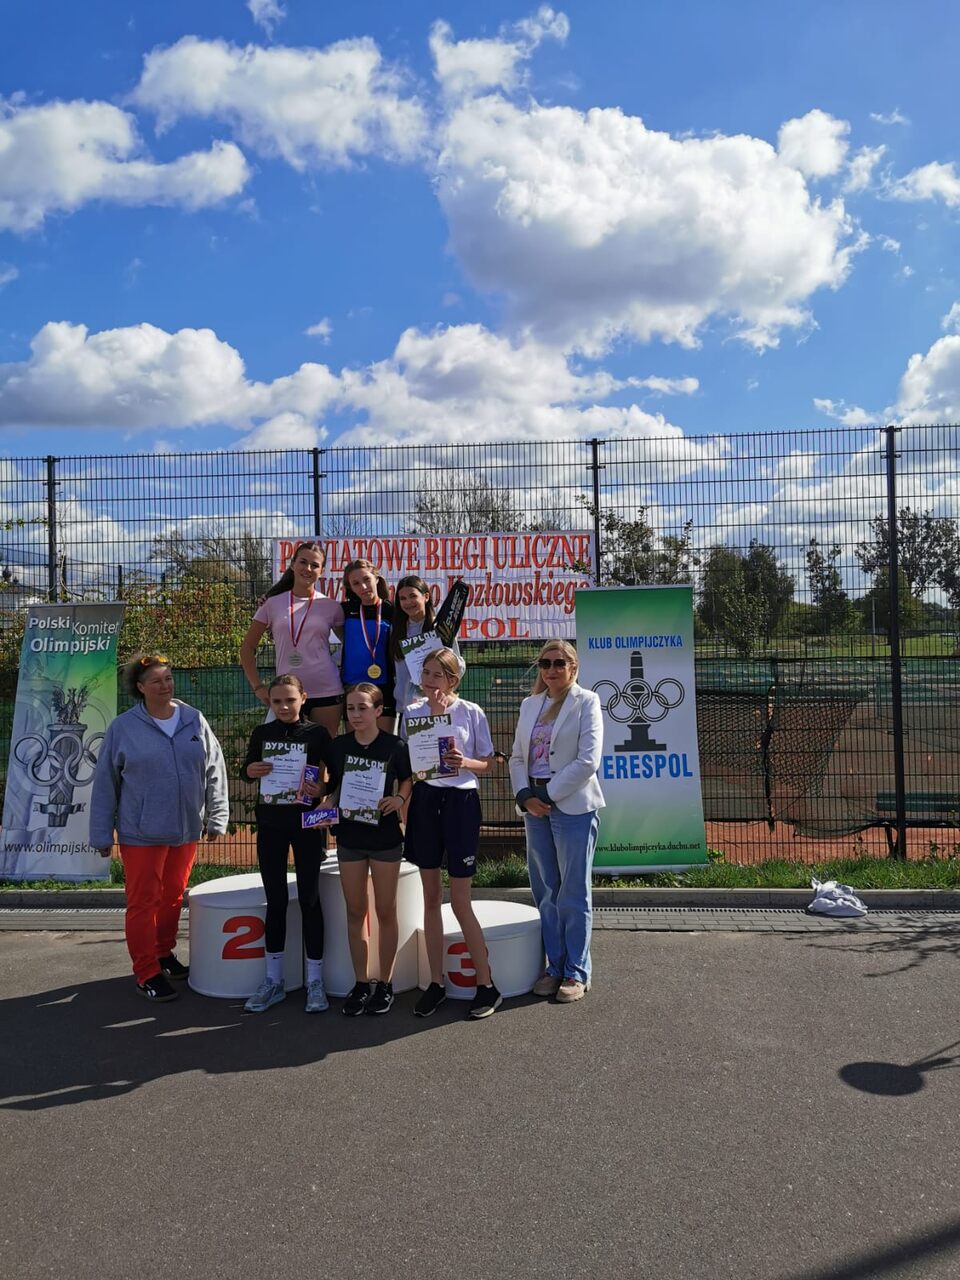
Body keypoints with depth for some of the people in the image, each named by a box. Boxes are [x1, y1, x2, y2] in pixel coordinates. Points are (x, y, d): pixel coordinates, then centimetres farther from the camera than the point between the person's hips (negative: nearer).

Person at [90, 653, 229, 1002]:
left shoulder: (194, 721, 1)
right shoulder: (123, 727, -6)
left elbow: (215, 772, 7)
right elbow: (105, 784, -2)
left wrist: (216, 817, 7)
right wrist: (102, 834, -1)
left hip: (186, 831, 3)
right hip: (141, 833, -3)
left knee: (173, 897, 16)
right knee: (143, 902, 3)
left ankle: (164, 954, 34)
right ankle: (146, 972, 14)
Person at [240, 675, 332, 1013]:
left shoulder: (317, 734, -4)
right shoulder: (261, 734, 5)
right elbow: (246, 769, 16)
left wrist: (321, 789, -25)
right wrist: (250, 770, -7)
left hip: (306, 823, -3)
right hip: (270, 823, 3)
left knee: (309, 898, 3)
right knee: (275, 899, 10)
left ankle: (315, 982, 12)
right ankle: (273, 980, 20)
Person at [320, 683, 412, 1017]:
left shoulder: (394, 747, -10)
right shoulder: (337, 746, -2)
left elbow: (407, 779, 5)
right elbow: (329, 785, 11)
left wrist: (399, 799, -13)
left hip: (385, 836, -3)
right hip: (349, 836, 3)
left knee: (385, 911, 7)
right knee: (355, 911, 10)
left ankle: (385, 983, 20)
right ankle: (361, 983, 22)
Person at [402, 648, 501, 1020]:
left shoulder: (471, 713, -2)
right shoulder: (412, 712, 5)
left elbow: (487, 762, 2)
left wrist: (465, 762, -17)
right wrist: (434, 713, -10)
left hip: (460, 801, -3)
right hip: (424, 799, 3)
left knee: (460, 901, -4)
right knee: (431, 896, 9)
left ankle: (487, 986, 10)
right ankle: (436, 983, 20)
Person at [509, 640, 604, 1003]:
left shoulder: (586, 701, -3)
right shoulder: (530, 704, 13)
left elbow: (588, 761, -12)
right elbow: (517, 757, 12)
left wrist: (549, 795, -13)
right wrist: (525, 795, -5)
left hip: (573, 807, -5)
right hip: (536, 808, 5)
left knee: (573, 894, 2)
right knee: (545, 893, 11)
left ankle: (576, 972, 14)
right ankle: (555, 966, 23)